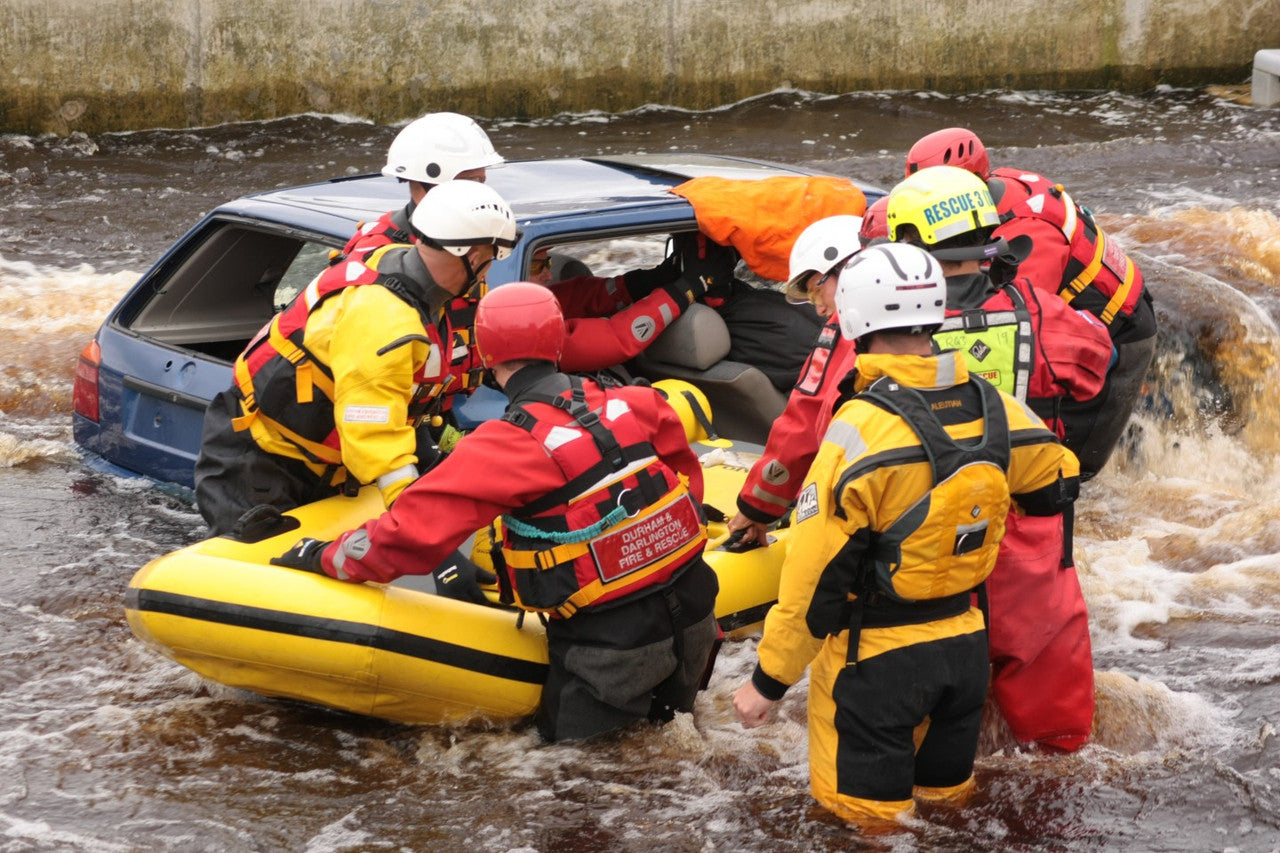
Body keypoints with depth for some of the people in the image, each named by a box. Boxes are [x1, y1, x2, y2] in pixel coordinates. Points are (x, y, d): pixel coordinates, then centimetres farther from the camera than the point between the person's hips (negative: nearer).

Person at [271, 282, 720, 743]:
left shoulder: (508, 445, -18)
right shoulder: (633, 404, -2)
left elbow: (412, 531, -18)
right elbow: (686, 475, 13)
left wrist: (324, 558, -3)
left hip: (609, 643, -7)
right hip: (691, 613, 7)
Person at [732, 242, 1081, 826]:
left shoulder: (861, 428, -23)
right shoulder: (992, 407, -5)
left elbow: (816, 574, -20)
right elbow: (1057, 486, 14)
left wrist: (768, 678, -10)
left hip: (878, 659, -6)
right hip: (965, 645, 6)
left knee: (868, 814, 6)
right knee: (944, 794, 21)